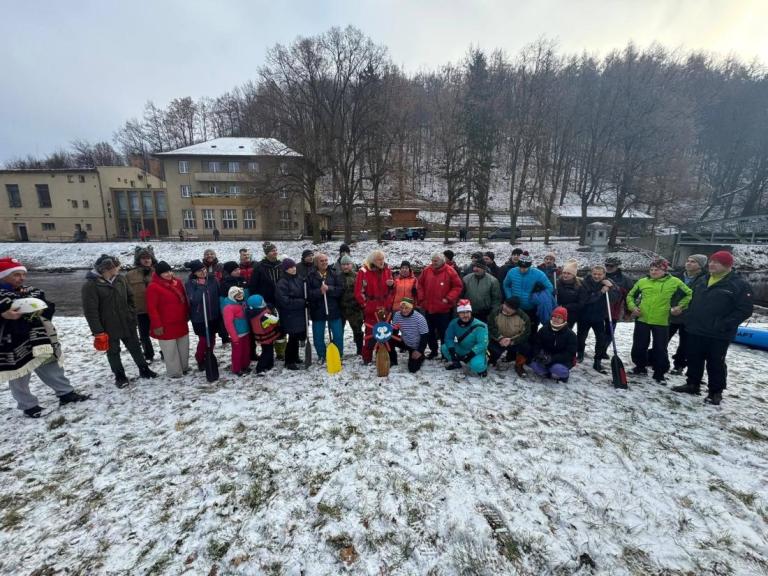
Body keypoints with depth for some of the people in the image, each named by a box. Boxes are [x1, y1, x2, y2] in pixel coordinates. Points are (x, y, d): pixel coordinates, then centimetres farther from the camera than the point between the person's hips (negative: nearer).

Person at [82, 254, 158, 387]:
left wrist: (132, 316, 6)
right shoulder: (90, 285, -18)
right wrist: (98, 332, -17)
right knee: (113, 352, 13)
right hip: (108, 327, -4)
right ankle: (120, 376, 29)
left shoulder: (120, 279, -1)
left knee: (135, 348, 15)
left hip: (127, 323, 4)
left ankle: (144, 370, 30)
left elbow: (130, 298, 11)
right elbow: (90, 311, -17)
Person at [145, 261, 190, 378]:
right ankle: (174, 372, 17)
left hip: (181, 323, 7)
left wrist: (187, 316, 17)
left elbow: (184, 300, 16)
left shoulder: (177, 283, 6)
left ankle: (184, 367, 34)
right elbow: (151, 308, -16)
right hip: (166, 326, -7)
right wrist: (157, 325, -16)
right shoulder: (153, 287, -14)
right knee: (171, 351, 3)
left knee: (184, 348, 18)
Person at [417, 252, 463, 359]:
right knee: (430, 332, 14)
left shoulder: (450, 271, -9)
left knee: (444, 332, 5)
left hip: (444, 309, -4)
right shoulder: (426, 270, 2)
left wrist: (448, 299, -13)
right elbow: (420, 285, 11)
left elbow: (458, 286, -6)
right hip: (428, 308, 4)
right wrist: (421, 298, 2)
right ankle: (433, 350, 31)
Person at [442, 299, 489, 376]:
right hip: (460, 350, 5)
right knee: (444, 348, -12)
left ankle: (482, 367, 4)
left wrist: (469, 355, -32)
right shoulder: (454, 323, -9)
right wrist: (452, 352, -23)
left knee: (476, 365, -36)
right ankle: (456, 363, 15)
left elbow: (482, 344, -26)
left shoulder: (479, 326, -23)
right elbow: (448, 338, -7)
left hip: (476, 352, -5)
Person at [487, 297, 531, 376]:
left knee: (526, 347, -27)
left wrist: (511, 341, -27)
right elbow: (491, 327, -12)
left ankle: (519, 366, 5)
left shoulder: (524, 317, -15)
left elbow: (526, 334, -14)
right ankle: (492, 361, 10)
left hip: (515, 342, 1)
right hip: (499, 341, -1)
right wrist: (500, 338, -26)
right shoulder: (496, 312, -15)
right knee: (493, 349, -30)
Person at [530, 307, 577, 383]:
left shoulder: (570, 335, -11)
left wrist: (552, 359, -30)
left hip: (563, 360, -3)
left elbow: (570, 354, -17)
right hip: (546, 358, 3)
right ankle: (554, 374, 0)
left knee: (557, 369, -35)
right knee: (534, 365, -24)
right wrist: (538, 355, -21)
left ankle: (563, 375, 2)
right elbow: (537, 345, 2)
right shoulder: (544, 329, 0)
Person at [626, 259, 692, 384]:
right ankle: (640, 367, 28)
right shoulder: (642, 282, 3)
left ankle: (659, 373, 17)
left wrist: (680, 306, 1)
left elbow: (689, 294, 11)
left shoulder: (674, 282, -1)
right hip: (642, 319, 2)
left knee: (660, 349, 4)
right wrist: (633, 307, -1)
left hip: (661, 321, -1)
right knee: (639, 346, 8)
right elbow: (630, 295, 13)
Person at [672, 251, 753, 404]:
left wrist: (723, 325, -19)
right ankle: (692, 384, 28)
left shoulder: (740, 285, -9)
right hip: (695, 331, 6)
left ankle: (715, 392, 19)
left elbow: (745, 310, -12)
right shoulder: (700, 280, 10)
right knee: (693, 360, 14)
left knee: (716, 363, 5)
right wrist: (689, 319, 10)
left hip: (718, 335, -6)